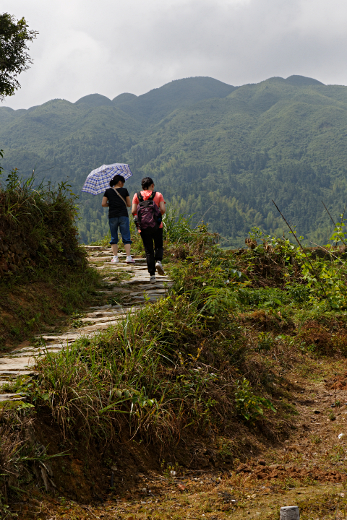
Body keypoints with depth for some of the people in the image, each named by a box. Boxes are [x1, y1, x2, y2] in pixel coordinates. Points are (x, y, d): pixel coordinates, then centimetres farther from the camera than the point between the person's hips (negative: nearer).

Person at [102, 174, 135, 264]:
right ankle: (128, 257, -8)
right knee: (126, 237, 0)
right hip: (123, 215, -1)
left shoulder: (108, 191, 8)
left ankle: (115, 257, 4)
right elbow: (129, 204, 7)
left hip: (112, 216, 1)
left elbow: (103, 204, 4)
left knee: (114, 237, 9)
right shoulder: (124, 190, 5)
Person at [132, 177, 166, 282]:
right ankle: (158, 261, -13)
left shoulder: (137, 196, 2)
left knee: (148, 250, 5)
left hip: (143, 227, 1)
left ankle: (152, 274, 0)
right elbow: (163, 210, -7)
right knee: (159, 246, 18)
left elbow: (133, 211, -5)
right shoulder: (158, 195, 1)